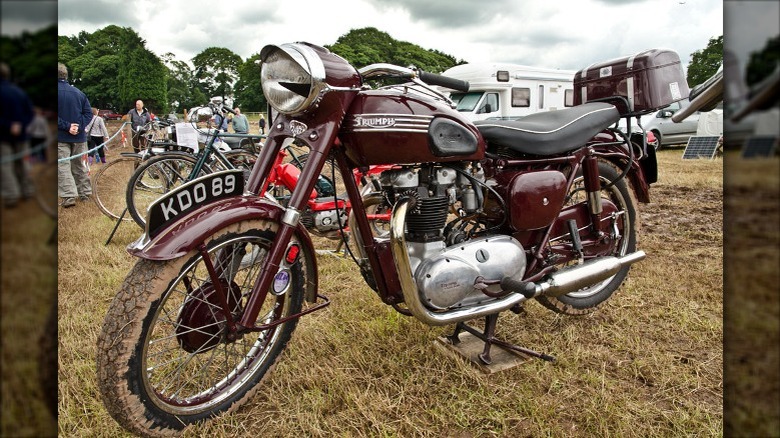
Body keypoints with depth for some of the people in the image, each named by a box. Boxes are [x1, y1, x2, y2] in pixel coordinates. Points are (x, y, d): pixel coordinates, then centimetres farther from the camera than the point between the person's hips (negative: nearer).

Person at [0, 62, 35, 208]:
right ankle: (26, 191, 19)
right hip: (21, 135, 5)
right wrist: (20, 125, -9)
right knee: (22, 162, 15)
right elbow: (30, 113, 3)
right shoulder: (20, 92, 5)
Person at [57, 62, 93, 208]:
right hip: (79, 136, 5)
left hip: (61, 137, -5)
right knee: (79, 165, 15)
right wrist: (78, 126, -6)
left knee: (62, 166, -3)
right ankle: (85, 193, 20)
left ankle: (69, 196, -12)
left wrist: (67, 126, -13)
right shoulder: (78, 92, 7)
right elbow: (88, 113, 3)